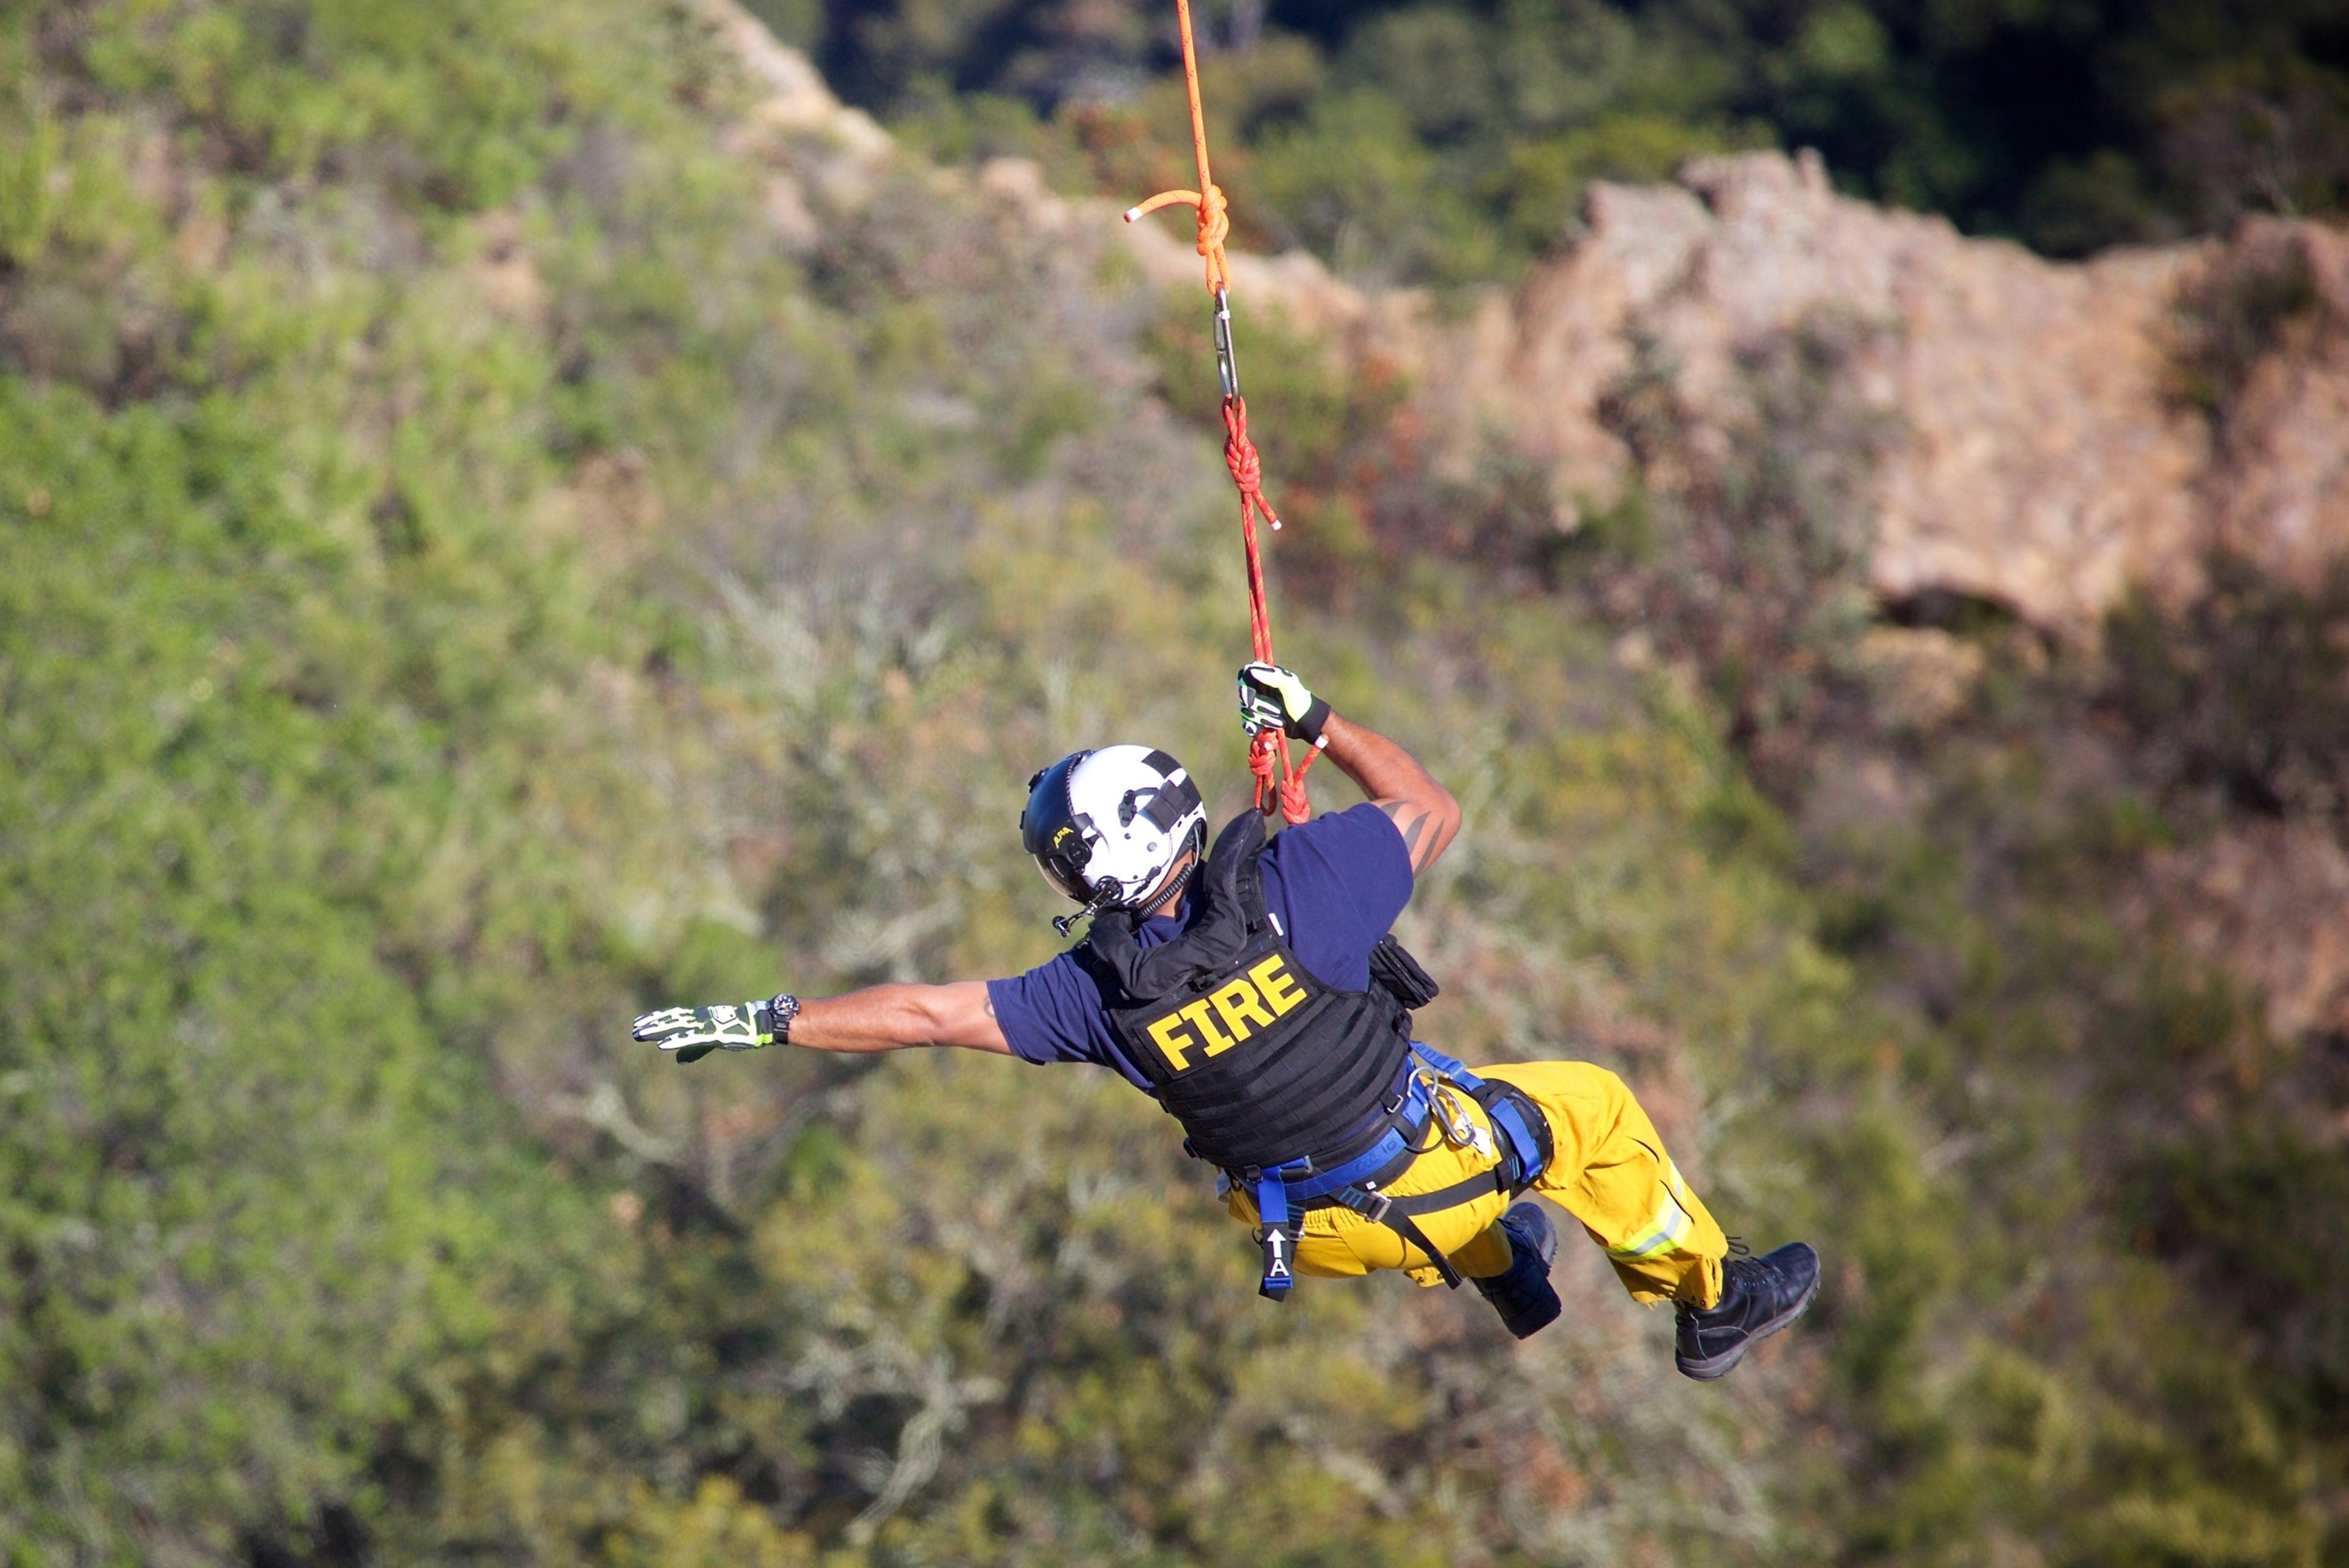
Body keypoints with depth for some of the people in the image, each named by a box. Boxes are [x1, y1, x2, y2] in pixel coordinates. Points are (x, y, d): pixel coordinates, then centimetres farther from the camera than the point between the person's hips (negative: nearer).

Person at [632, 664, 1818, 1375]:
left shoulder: (1098, 992, -19)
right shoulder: (1293, 886, -27)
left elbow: (929, 1012, -11)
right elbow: (1432, 811, -11)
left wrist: (763, 1023, -2)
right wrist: (1317, 723, -1)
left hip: (1312, 1233, 3)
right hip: (1433, 1167, -3)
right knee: (1593, 1108, 23)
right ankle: (1710, 1300, 37)